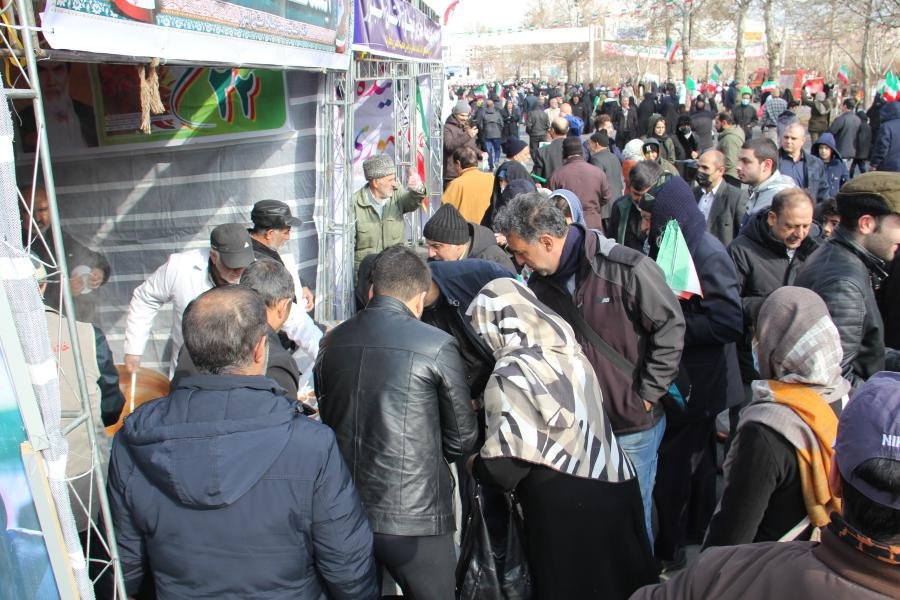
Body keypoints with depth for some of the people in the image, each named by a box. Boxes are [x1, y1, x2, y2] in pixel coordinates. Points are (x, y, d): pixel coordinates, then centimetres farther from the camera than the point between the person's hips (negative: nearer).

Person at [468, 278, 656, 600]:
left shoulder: (511, 376, -18)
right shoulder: (569, 352, 2)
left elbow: (505, 468, -21)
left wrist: (474, 464, 2)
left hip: (567, 511, -7)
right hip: (615, 485, 7)